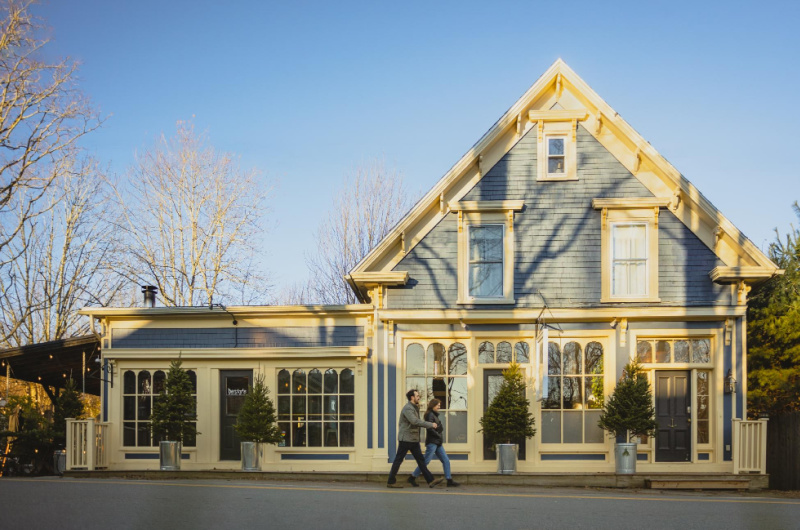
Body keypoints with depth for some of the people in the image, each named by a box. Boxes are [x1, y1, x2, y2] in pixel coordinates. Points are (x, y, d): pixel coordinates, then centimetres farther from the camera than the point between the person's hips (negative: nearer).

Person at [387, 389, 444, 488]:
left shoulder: (414, 408, 18)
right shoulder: (408, 408, -15)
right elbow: (414, 421, -28)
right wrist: (430, 425, -25)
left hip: (414, 439, 10)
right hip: (406, 439, -10)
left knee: (420, 460, 5)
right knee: (398, 460, -1)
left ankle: (430, 480, 2)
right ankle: (391, 482, 6)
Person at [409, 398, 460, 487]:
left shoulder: (435, 415, 18)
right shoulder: (430, 415, -10)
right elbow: (430, 428, -19)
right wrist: (439, 436, -11)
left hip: (438, 443, 9)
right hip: (432, 442, -9)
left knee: (446, 461, 3)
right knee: (426, 461, -7)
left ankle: (449, 481, 1)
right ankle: (412, 478, 2)